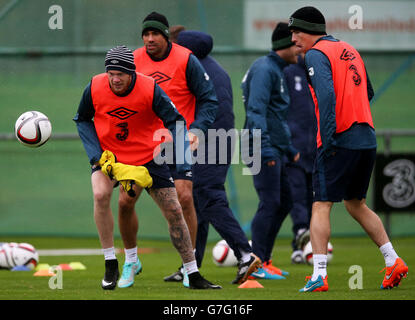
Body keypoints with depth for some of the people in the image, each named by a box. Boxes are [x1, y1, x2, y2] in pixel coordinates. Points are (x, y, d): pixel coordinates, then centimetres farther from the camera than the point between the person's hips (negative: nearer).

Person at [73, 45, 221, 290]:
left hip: (147, 157, 0)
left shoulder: (150, 89, -21)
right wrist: (98, 156, -12)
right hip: (109, 155, 0)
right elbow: (82, 120, 0)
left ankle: (193, 275, 14)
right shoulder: (95, 88, -17)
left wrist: (183, 166, -19)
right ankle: (111, 265, -17)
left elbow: (176, 121, -11)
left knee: (174, 211, 0)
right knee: (100, 194, -28)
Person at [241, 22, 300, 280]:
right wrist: (265, 148, -26)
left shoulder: (278, 71, 20)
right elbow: (256, 110, -21)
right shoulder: (264, 69, -12)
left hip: (275, 150, 10)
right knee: (270, 204, -11)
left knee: (284, 203, 11)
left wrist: (289, 148, 27)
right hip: (266, 150, -10)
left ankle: (263, 261, 16)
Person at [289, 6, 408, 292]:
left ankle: (319, 276, -16)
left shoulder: (316, 54, -6)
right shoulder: (350, 50, 19)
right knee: (356, 204, 21)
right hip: (368, 139, 8)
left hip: (340, 140, -8)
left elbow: (326, 95, -20)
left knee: (321, 207, -7)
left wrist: (328, 138, -24)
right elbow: (368, 93, 27)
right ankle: (394, 262, 15)